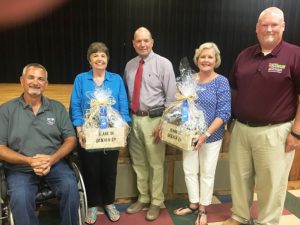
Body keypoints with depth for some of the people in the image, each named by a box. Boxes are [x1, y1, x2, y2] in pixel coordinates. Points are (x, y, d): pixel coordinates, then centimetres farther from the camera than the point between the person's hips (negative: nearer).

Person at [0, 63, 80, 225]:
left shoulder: (57, 108, 7)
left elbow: (71, 139, 3)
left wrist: (52, 159, -14)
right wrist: (29, 161, -17)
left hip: (54, 163, 1)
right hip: (19, 168, -1)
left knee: (71, 187, -25)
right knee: (20, 198, -29)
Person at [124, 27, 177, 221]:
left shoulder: (164, 64, -6)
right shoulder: (129, 65, 9)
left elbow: (171, 97, -9)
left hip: (154, 119, -5)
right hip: (134, 119, 6)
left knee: (156, 164, 6)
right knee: (138, 163, 17)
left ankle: (156, 202, 26)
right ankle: (143, 198, 36)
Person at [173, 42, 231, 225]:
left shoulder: (221, 82, -9)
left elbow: (224, 113, -14)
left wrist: (206, 134, -22)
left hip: (211, 136, -4)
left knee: (207, 173, 10)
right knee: (189, 170, 12)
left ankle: (203, 209, 29)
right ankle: (193, 204, 33)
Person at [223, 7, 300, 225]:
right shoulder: (244, 56, 8)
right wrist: (235, 118, 10)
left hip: (274, 132, -4)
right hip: (241, 129, 5)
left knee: (270, 183, 10)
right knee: (239, 177, 17)